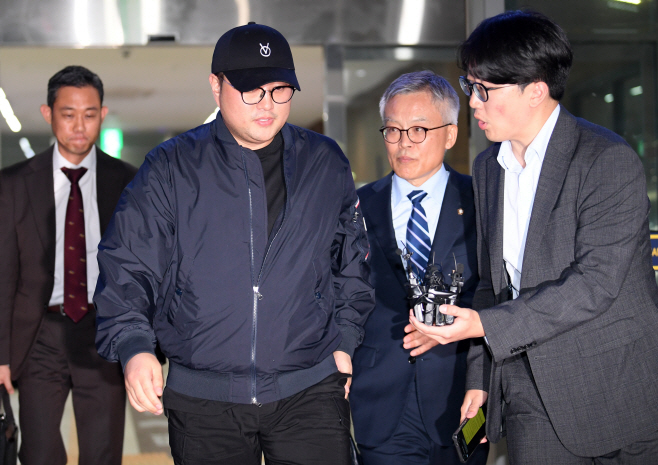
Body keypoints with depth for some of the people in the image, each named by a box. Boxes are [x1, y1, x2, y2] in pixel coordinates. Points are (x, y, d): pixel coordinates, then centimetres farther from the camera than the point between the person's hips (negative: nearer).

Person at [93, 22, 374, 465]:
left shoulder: (327, 165, 7)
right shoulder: (172, 168, 1)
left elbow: (353, 263, 16)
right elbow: (126, 266, -2)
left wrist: (343, 341, 9)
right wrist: (133, 345, -16)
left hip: (310, 392, 1)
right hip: (202, 399, 0)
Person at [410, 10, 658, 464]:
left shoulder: (610, 161, -14)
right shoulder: (488, 167, 9)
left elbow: (596, 281, -21)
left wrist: (487, 324, -24)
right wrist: (480, 374, 11)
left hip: (612, 387, -5)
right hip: (527, 389, 5)